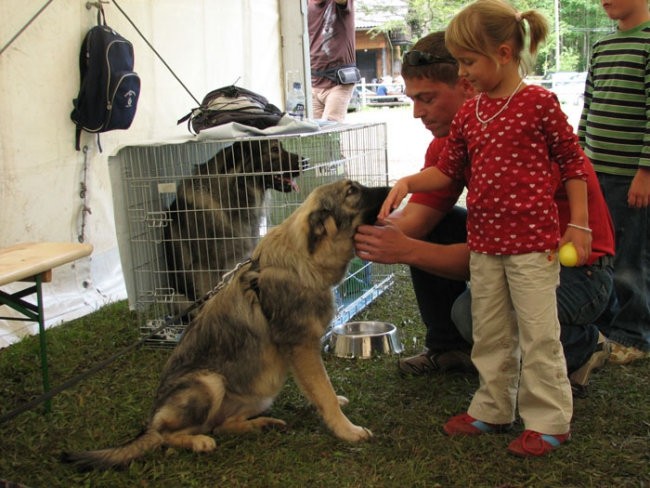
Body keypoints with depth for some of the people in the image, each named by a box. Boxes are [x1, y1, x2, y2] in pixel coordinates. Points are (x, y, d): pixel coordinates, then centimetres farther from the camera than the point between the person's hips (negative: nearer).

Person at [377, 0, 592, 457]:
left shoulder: (539, 102, -9)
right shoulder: (468, 114, 7)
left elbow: (573, 163, -4)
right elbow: (448, 170, 12)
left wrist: (579, 225, -6)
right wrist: (407, 183, -5)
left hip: (533, 240, -6)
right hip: (483, 241, 6)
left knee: (538, 333, 1)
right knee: (490, 333, 15)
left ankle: (550, 420, 15)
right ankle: (493, 409, 29)